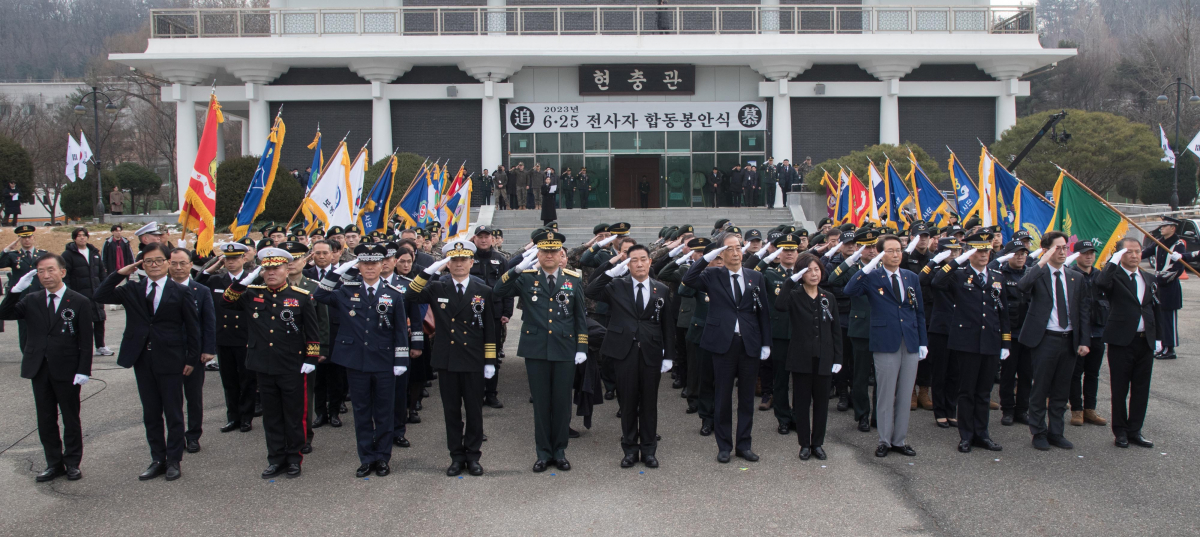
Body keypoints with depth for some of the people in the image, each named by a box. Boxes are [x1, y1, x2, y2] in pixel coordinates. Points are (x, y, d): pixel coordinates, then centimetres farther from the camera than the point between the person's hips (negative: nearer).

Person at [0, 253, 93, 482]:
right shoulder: (31, 300, 7)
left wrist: (83, 370, -12)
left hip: (67, 371, -4)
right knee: (45, 420, 10)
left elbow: (86, 341, -6)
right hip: (39, 369, 4)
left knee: (71, 419, 8)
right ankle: (54, 463, 20)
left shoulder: (79, 302, -4)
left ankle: (72, 463, 19)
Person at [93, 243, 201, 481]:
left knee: (173, 414, 4)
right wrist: (120, 274, -8)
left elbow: (192, 327, -1)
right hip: (143, 361, 4)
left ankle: (174, 461, 14)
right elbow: (99, 297, -2)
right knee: (150, 414, 11)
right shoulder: (133, 290, 6)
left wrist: (192, 359, -4)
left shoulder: (179, 292, -3)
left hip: (170, 361, -4)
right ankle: (158, 460, 21)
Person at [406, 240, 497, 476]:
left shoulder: (483, 291, 2)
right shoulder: (437, 288, 4)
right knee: (451, 411, 8)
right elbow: (410, 297, -12)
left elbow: (490, 330, 3)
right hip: (446, 359, 1)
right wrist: (429, 271, -18)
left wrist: (490, 361, -1)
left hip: (473, 361, -1)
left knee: (474, 410, 5)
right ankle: (457, 456, 17)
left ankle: (473, 456, 17)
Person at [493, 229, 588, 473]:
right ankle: (543, 452, 17)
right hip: (536, 350, -1)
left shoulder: (573, 279, 4)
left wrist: (581, 348, 1)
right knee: (541, 403, 6)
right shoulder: (526, 278, 1)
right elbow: (498, 292, -11)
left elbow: (580, 316, 7)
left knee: (562, 403, 7)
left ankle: (559, 451, 19)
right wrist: (517, 269, -22)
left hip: (565, 350, 1)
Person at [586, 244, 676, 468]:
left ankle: (649, 450, 16)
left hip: (651, 354, 1)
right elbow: (590, 292, -10)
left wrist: (668, 356, 2)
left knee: (649, 403, 6)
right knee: (628, 402, 5)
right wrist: (613, 271, -15)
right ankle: (630, 449, 16)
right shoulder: (617, 286, 5)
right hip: (624, 352, 0)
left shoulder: (662, 290, 7)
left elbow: (668, 326, 7)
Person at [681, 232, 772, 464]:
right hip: (723, 343, -2)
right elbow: (688, 279, -17)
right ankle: (724, 446, 15)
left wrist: (766, 343, 4)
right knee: (723, 398, 5)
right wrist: (707, 257, -16)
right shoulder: (713, 276, 1)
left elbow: (763, 312, 9)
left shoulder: (755, 278, 8)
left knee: (747, 398, 9)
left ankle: (743, 444, 19)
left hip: (750, 344, 2)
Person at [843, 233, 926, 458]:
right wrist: (867, 268, -25)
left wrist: (923, 342, 9)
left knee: (905, 395, 9)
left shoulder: (911, 278, 10)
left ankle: (900, 440, 18)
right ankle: (885, 441, 13)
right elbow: (849, 291, -21)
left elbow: (920, 312, 13)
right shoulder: (872, 278, -2)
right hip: (886, 343, -4)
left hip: (910, 343, 4)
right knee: (885, 395, 3)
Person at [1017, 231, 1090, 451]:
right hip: (1045, 339, -4)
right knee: (1040, 389, 4)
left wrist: (1084, 340, 3)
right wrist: (1042, 263, -27)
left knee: (1061, 390, 11)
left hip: (1069, 340, 4)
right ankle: (1039, 433, 16)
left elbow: (1084, 310, 10)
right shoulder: (1037, 274, -4)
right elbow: (1021, 286, -27)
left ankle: (1056, 432, 22)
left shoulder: (1076, 278, 10)